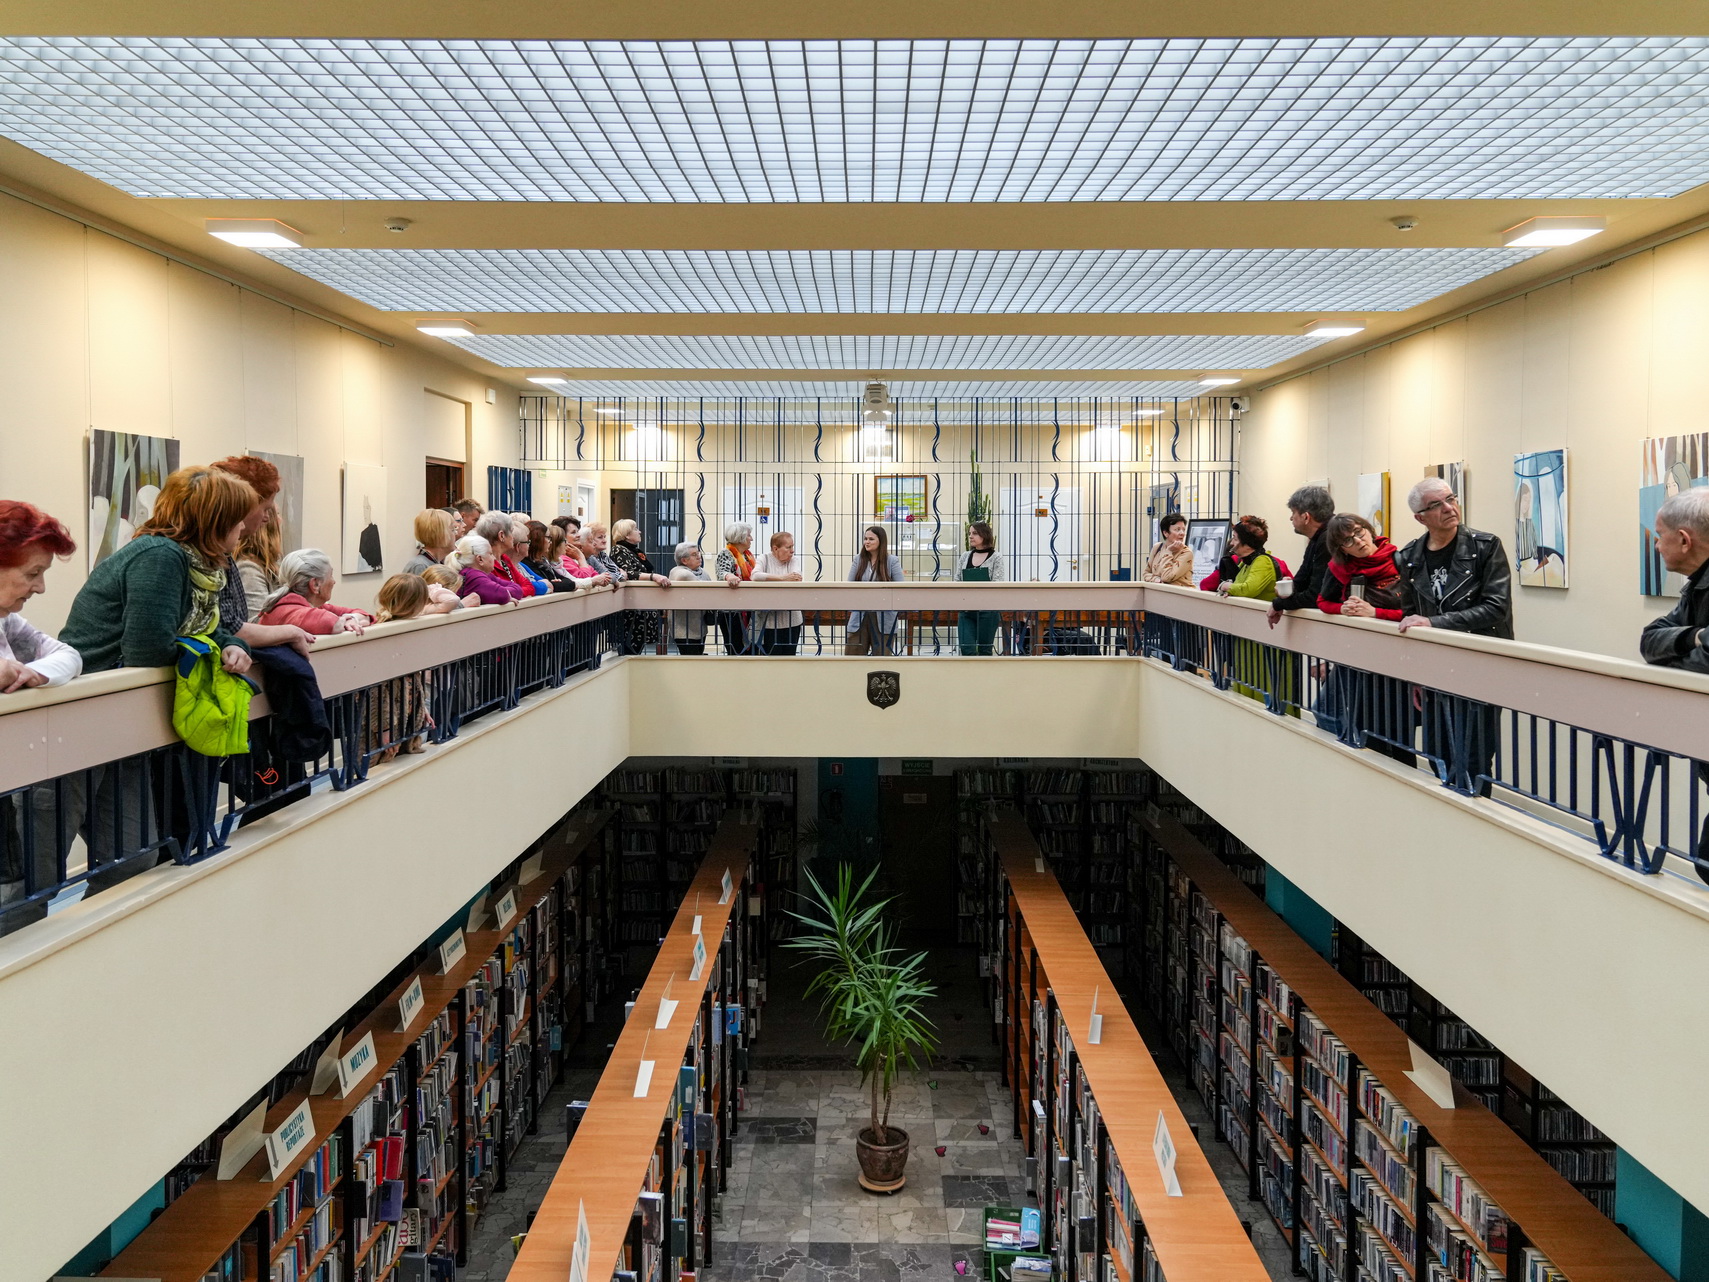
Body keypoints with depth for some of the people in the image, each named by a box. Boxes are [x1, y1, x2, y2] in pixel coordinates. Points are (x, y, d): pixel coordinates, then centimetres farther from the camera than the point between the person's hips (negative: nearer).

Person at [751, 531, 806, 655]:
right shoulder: (765, 559, 1)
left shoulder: (794, 561, 9)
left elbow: (797, 579, -12)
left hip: (792, 620, 3)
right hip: (769, 620, -3)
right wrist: (783, 578, -24)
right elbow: (755, 576, -20)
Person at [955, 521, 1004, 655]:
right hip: (966, 610, 4)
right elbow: (957, 581, 11)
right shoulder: (965, 556, 13)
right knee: (966, 648, -6)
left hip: (988, 610, -3)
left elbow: (997, 583, -9)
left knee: (984, 649, 4)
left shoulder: (996, 557, 0)